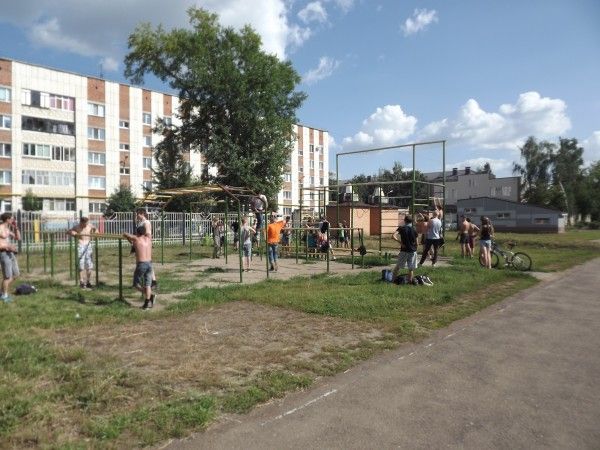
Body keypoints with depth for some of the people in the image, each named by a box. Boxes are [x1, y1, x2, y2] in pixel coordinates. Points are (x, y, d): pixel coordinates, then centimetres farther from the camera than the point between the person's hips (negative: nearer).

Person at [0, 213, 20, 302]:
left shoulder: (7, 229, 13)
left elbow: (18, 238, 15)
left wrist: (16, 227, 6)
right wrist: (9, 247, -24)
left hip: (10, 254, 9)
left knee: (16, 274, 15)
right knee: (7, 276, -2)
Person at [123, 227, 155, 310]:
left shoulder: (136, 238, 0)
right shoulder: (148, 238, 10)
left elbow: (124, 234, 17)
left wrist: (130, 241, 36)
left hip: (141, 264, -4)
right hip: (149, 264, 4)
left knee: (136, 284, 10)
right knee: (147, 284, 8)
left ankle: (151, 295, -9)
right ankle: (147, 304, 0)